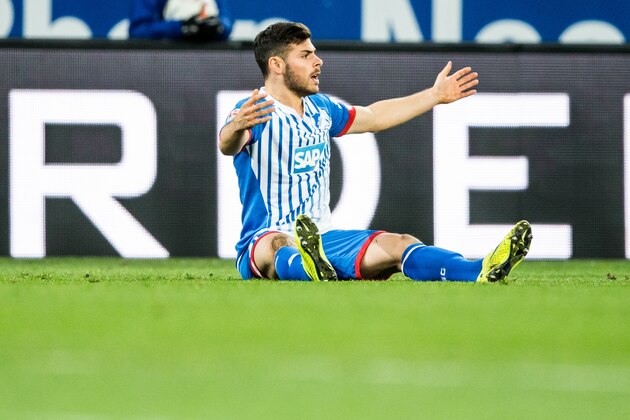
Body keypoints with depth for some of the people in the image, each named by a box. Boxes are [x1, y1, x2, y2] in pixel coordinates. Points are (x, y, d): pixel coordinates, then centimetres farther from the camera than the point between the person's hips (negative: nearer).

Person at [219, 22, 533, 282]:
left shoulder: (319, 108, 14)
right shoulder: (256, 112, -12)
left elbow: (373, 117, 30)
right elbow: (227, 144, -35)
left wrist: (435, 95, 35)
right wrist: (237, 126, -59)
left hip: (323, 239, 7)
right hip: (263, 243, -7)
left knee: (398, 245, -15)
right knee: (279, 245, -41)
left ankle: (480, 272, -38)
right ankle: (311, 270, -77)